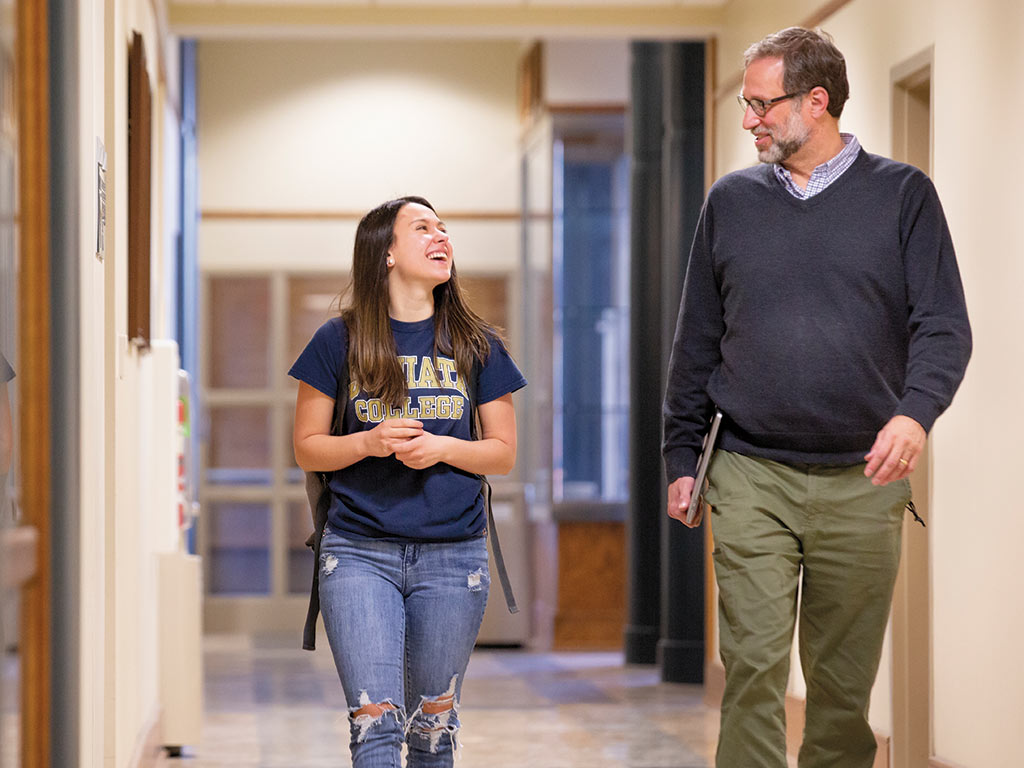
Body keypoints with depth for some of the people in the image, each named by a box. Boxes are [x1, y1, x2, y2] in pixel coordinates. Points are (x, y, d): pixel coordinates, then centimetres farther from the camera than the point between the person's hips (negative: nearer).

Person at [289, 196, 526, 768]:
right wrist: (368, 443, -13)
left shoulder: (476, 345, 8)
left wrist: (443, 447, -10)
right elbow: (308, 448, 6)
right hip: (360, 553, -2)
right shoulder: (340, 343, 3)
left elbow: (503, 454, 9)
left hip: (453, 556, 2)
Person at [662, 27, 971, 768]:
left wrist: (916, 412, -22)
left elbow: (944, 325, -4)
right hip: (751, 479, 1)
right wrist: (682, 457, 10)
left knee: (844, 679, 6)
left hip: (862, 483, -1)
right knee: (754, 666, -8)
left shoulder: (902, 195, 3)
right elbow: (697, 340, 14)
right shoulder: (731, 201, 9)